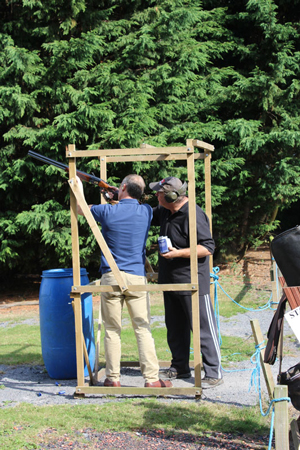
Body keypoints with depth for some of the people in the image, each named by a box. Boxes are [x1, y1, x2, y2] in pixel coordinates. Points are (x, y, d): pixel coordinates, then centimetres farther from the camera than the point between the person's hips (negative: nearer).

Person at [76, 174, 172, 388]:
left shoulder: (108, 211, -4)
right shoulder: (146, 212, 2)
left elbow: (80, 208, 14)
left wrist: (79, 185, 31)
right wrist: (117, 200, 40)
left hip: (111, 278, -1)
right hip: (137, 277, 1)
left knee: (112, 330, 6)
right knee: (143, 329, 1)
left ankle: (113, 378, 11)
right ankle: (152, 378, -1)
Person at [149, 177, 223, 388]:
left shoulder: (193, 215, -21)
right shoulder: (165, 211, 7)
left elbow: (208, 248, -21)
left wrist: (178, 253, -25)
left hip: (193, 282, -9)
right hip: (171, 281, 9)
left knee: (203, 328, -3)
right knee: (175, 328, 17)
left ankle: (214, 373, 3)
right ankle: (180, 368, 30)